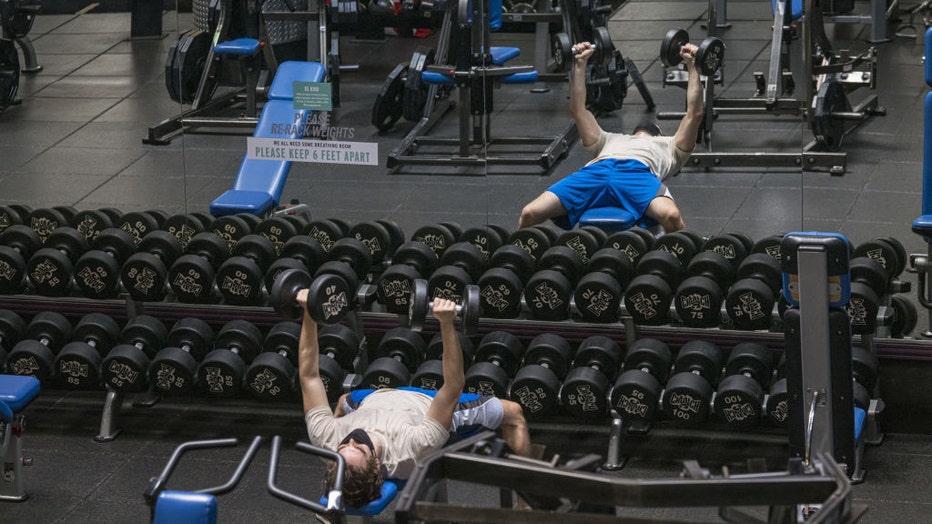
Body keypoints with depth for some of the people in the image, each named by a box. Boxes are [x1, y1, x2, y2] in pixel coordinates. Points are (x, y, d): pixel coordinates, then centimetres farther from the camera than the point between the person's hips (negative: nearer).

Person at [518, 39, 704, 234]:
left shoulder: (669, 146, 41)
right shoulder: (611, 140, 46)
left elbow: (694, 115, 32)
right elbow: (578, 110, 43)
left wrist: (691, 66, 31)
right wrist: (580, 64, 40)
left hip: (639, 174, -2)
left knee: (672, 217, -39)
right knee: (529, 214, -24)